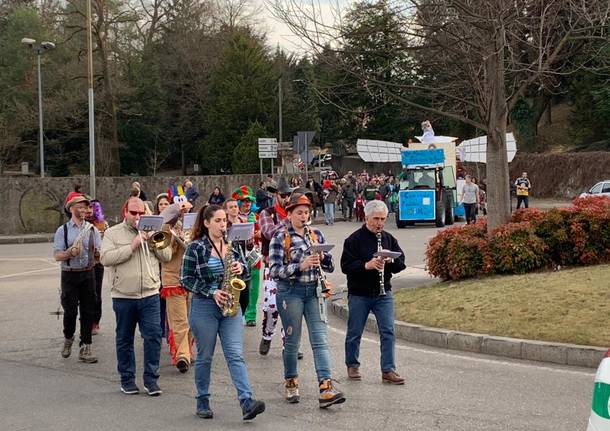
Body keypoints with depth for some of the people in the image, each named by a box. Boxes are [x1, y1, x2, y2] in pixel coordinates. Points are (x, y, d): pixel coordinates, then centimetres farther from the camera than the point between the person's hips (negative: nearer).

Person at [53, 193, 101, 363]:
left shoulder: (92, 229, 7)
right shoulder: (62, 230, 1)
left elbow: (100, 252, 5)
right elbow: (57, 255, -4)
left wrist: (98, 253, -18)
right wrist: (71, 252, -21)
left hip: (88, 274, 2)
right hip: (69, 275, -2)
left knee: (88, 311, 0)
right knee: (70, 311, -3)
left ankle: (85, 348, 6)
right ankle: (68, 339, 25)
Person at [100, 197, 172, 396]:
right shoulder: (113, 233, 2)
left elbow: (167, 256, 8)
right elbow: (105, 258, -12)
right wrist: (132, 246, -15)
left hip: (150, 295, 2)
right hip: (123, 296, -2)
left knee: (154, 336, -5)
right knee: (125, 340, 7)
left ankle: (151, 379, 3)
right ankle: (127, 379, 18)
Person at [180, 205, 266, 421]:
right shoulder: (196, 248, -7)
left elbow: (244, 267, 17)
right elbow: (186, 279, -7)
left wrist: (241, 268, -8)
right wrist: (212, 292, -17)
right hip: (204, 307, -3)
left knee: (235, 355, -7)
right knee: (204, 357, 7)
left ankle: (247, 402, -17)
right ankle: (202, 402, 21)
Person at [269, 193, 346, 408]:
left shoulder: (316, 234, 10)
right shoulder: (280, 237, -3)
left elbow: (330, 267, 10)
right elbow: (275, 271, -11)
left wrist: (322, 257, -12)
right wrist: (301, 266, -23)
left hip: (314, 291, 3)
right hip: (290, 291, -3)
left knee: (320, 340, -7)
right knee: (292, 341, 6)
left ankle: (326, 388, -15)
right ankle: (291, 384, 25)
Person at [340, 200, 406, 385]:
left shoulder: (389, 239, 8)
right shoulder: (354, 239, -6)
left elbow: (401, 263, 6)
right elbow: (345, 266, -13)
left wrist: (389, 261, -15)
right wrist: (366, 265, -27)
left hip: (383, 293, 3)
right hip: (359, 294, -3)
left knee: (388, 331, -5)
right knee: (354, 333, 8)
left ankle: (388, 370, -3)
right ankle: (352, 366, 26)